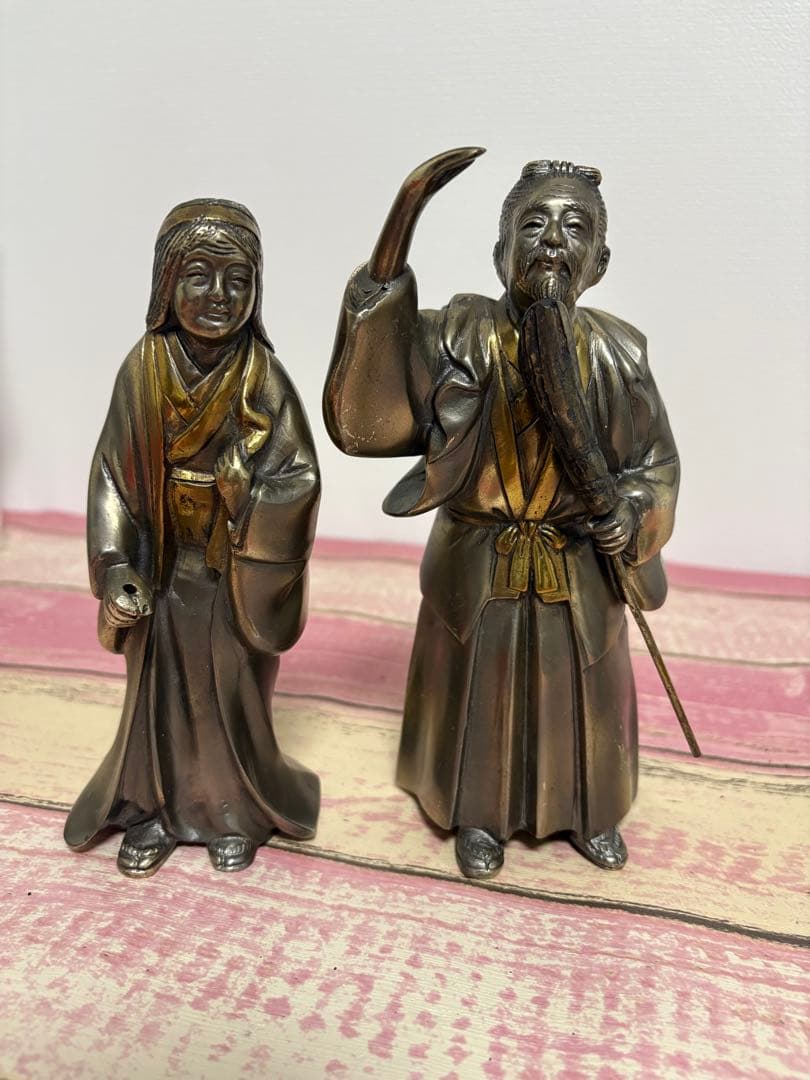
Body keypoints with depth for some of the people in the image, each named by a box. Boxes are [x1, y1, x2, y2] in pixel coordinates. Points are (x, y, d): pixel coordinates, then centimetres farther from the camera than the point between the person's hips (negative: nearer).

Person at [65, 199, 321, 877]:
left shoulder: (265, 379, -13)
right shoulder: (142, 371, -9)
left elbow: (302, 480, -13)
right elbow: (113, 475, -5)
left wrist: (250, 490, -32)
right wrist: (115, 567, -12)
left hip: (240, 575, -1)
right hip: (163, 571, 2)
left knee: (234, 694, 13)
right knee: (158, 690, 16)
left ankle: (235, 812, 36)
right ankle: (155, 810, 38)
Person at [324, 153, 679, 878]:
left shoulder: (613, 352, -10)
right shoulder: (460, 338, -17)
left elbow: (655, 463, 2)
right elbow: (368, 421, -32)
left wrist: (634, 513, -21)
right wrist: (386, 270, -40)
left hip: (579, 572, 2)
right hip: (478, 567, -1)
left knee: (581, 698, 19)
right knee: (480, 695, 16)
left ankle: (587, 813, 47)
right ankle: (479, 816, 43)